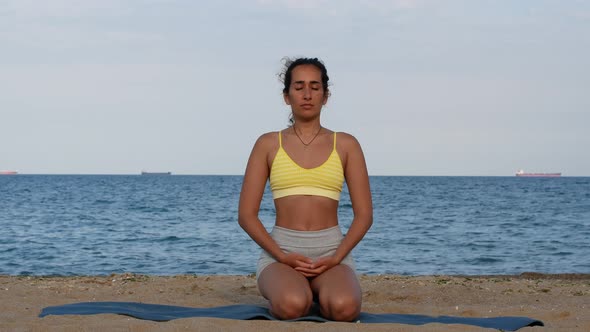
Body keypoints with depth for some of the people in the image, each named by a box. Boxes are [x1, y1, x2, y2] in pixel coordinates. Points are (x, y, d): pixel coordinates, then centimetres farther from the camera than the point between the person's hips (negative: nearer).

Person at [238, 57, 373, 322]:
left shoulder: (346, 145, 8)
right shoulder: (268, 144, 6)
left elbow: (364, 214, 5)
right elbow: (246, 214, 3)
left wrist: (336, 258, -10)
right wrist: (282, 256, -11)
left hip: (331, 251, 1)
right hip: (280, 251, -1)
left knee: (344, 308, -32)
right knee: (292, 306, -35)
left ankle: (322, 293, 4)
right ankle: (281, 292, 3)